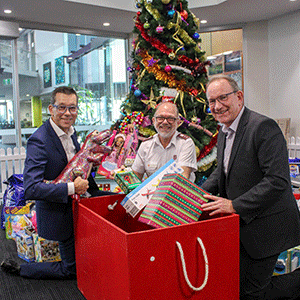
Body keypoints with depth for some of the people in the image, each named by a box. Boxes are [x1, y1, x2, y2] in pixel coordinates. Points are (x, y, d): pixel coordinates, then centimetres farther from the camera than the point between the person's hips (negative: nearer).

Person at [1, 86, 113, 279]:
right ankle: (18, 269, 21)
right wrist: (72, 188, -31)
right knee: (72, 269, 5)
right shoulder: (39, 141, -26)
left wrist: (95, 192, 6)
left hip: (74, 204, 8)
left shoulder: (71, 132, 0)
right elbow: (31, 189, -32)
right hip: (58, 214, -8)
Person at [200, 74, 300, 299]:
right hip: (240, 225, 9)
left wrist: (235, 205, -28)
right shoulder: (224, 132, 8)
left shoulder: (264, 127, -21)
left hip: (265, 226, -8)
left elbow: (278, 181, -27)